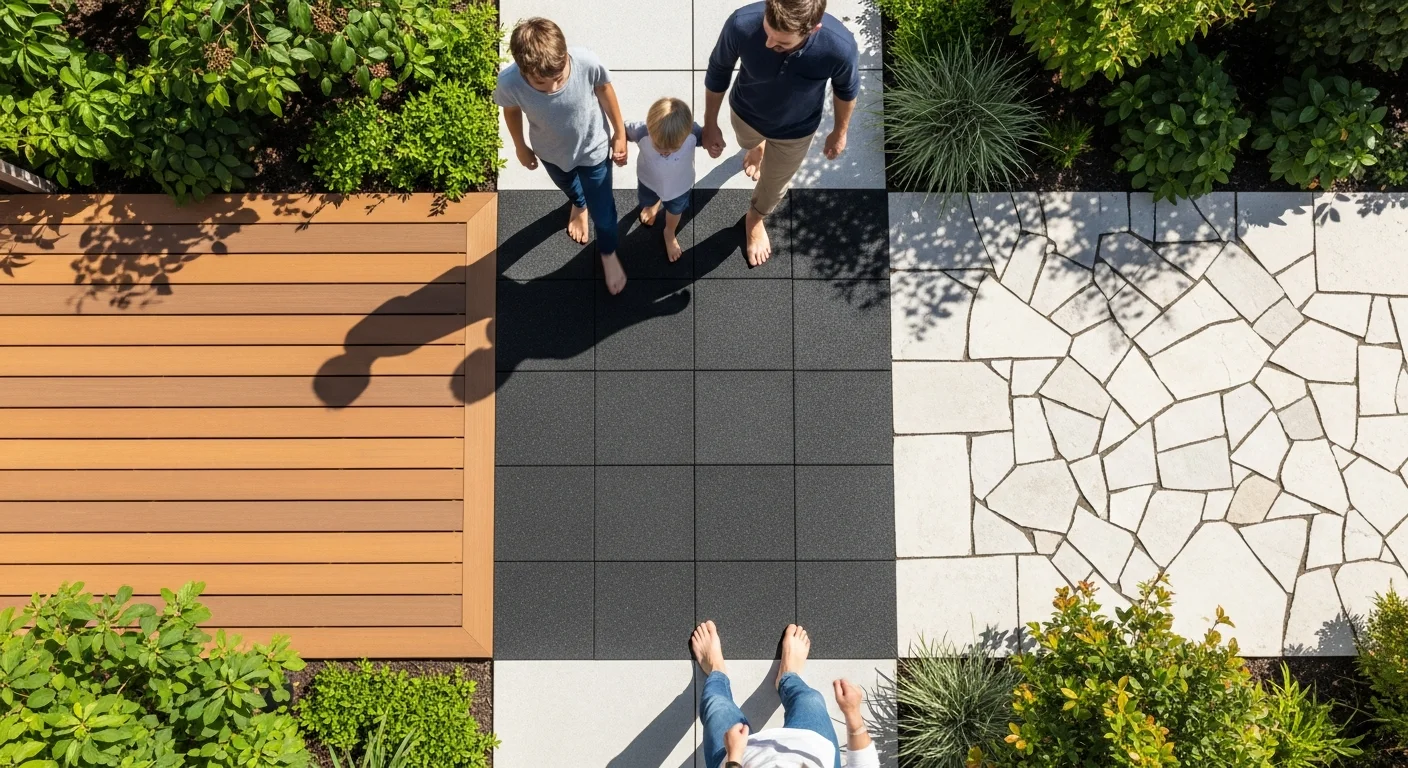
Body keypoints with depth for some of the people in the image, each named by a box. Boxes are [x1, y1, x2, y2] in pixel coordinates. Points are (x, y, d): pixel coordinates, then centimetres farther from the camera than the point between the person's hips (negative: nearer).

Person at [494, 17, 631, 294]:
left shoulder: (587, 62, -39)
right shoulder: (509, 82, -38)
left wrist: (619, 133, -2)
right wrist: (520, 147, 5)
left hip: (594, 148, -1)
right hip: (552, 153, 1)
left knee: (602, 211, 18)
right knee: (569, 187, 35)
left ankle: (608, 252, 53)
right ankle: (579, 205, 73)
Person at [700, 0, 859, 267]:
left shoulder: (839, 47, -41)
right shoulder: (741, 24, -41)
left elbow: (846, 90, -15)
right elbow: (718, 72, -17)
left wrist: (840, 132, 2)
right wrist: (710, 124, -5)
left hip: (795, 131, 0)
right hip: (745, 113, 1)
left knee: (774, 184, 27)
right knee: (749, 143, 37)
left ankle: (755, 218, 62)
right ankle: (759, 147, 76)